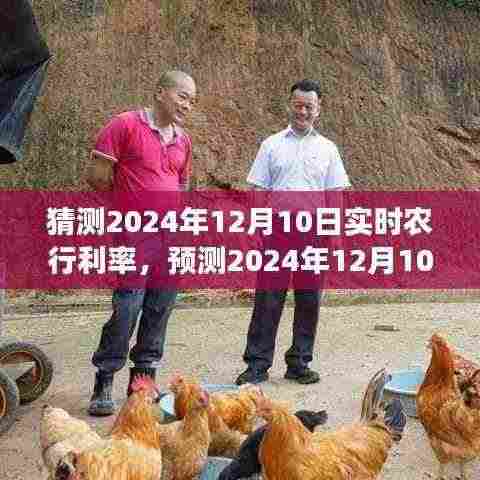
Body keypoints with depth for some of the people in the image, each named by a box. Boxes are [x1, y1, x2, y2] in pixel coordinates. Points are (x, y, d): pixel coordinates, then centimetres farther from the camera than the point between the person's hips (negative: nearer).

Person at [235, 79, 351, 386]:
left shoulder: (327, 149, 12)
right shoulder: (272, 145, 9)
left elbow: (337, 194, 10)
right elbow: (259, 190, 7)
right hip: (277, 231, -1)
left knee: (309, 300, 6)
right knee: (268, 299, -2)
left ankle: (299, 363, 18)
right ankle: (257, 364, 6)